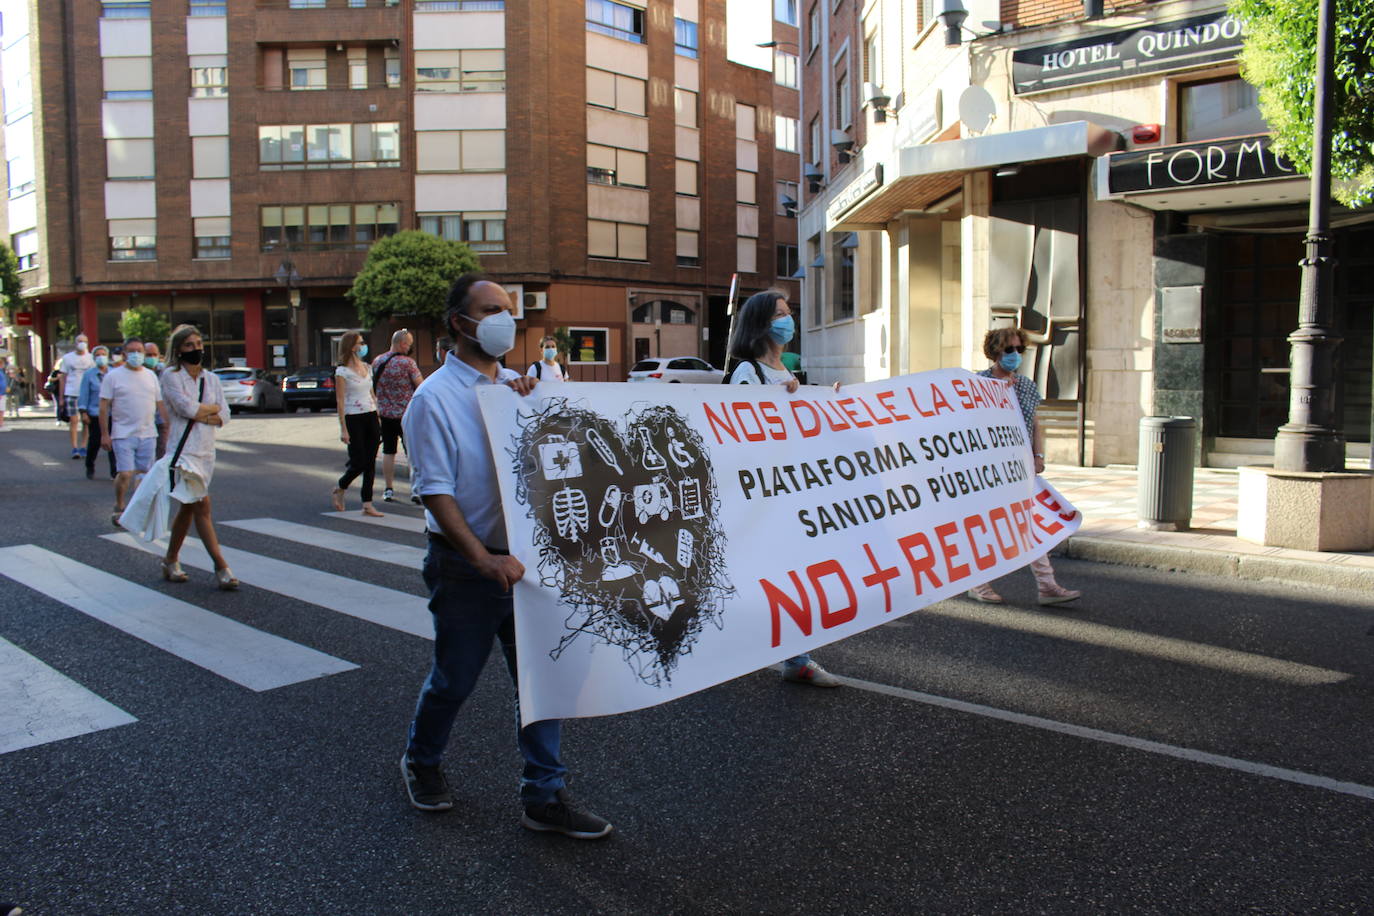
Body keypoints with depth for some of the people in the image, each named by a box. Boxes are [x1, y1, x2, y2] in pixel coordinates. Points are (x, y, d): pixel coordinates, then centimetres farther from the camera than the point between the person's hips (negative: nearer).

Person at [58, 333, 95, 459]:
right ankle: (74, 448, -3)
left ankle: (83, 447, 13)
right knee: (74, 420, -6)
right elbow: (62, 377, 9)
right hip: (71, 393, -1)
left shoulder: (91, 358, 7)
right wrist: (61, 397, 6)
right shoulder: (67, 358, 6)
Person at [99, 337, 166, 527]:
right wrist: (104, 434, -7)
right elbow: (104, 406, -2)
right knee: (125, 474, -10)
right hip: (123, 434, -4)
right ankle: (119, 508, 10)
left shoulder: (151, 376, 12)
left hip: (148, 434, 4)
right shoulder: (113, 376, -1)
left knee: (144, 473, 8)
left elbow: (160, 403, 16)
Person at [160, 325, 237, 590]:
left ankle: (170, 561, 29)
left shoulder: (211, 379, 12)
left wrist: (200, 414, -13)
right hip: (184, 451, -6)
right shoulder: (171, 377, -4)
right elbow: (186, 407, -17)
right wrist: (213, 408, -2)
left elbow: (224, 415, 3)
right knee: (202, 507, -10)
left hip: (206, 450, 6)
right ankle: (222, 569, -11)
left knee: (188, 508, 14)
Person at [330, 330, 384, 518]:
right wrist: (343, 428, -13)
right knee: (358, 463, -4)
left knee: (370, 463, 2)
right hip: (353, 418, -6)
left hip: (371, 416, 6)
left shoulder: (367, 368, 12)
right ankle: (337, 491, 22)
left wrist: (378, 418, 13)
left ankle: (367, 504, 6)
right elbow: (340, 400, -9)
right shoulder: (342, 371, -7)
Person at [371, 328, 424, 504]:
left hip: (385, 413, 5)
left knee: (388, 452, 11)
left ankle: (388, 489, 14)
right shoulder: (407, 362, -12)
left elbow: (372, 387, 14)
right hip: (406, 413, -5)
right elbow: (420, 386, -12)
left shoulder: (377, 362, 6)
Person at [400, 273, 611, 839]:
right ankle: (421, 762, 39)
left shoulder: (519, 386, 7)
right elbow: (436, 492, -16)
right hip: (466, 567, -5)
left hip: (526, 559, 5)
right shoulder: (435, 398, -10)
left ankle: (545, 795, 19)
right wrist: (485, 560, -24)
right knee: (455, 679, 11)